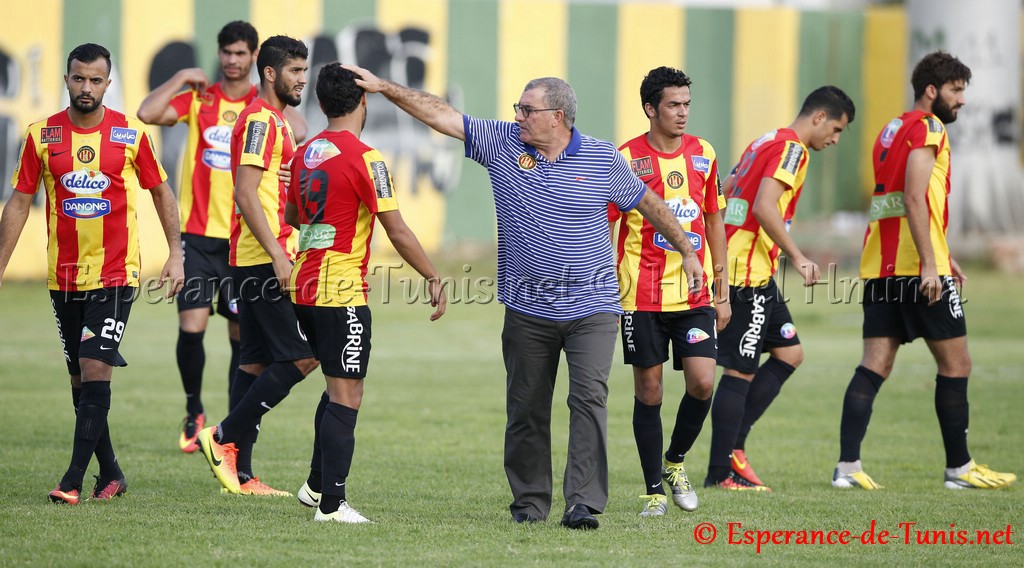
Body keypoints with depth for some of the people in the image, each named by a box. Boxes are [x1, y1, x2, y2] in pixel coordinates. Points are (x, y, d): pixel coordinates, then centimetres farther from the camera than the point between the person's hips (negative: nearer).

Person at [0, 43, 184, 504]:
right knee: (80, 379, 8)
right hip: (63, 276, 3)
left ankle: (73, 481, -14)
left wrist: (175, 253, 4)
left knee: (95, 371, -13)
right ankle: (110, 474, 20)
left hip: (115, 275, -3)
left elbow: (160, 191, 9)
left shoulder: (130, 134, -2)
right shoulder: (42, 136, 1)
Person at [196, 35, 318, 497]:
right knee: (302, 356, -11)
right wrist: (276, 255, -23)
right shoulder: (260, 120, -12)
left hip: (253, 262, 11)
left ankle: (239, 474, 9)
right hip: (263, 260, -11)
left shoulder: (274, 121, 20)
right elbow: (246, 194, -20)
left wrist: (283, 250, 23)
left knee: (257, 361, 9)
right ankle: (225, 436, -7)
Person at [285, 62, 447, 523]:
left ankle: (317, 485, 24)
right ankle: (331, 504, -9)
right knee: (346, 396, -6)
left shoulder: (305, 154, 10)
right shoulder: (363, 158, -13)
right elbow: (397, 232, -15)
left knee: (339, 390, 21)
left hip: (304, 289, 8)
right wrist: (434, 280, -7)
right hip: (342, 294, -8)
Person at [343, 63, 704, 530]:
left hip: (591, 307, -3)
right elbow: (440, 114, 0)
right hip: (527, 310, 3)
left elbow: (647, 202, 11)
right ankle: (529, 502, 20)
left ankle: (583, 503, -17)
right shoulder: (502, 142, 2)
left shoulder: (602, 159, -1)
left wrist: (686, 251, 16)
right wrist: (384, 87, -5)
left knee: (589, 399, -14)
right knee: (527, 408, 7)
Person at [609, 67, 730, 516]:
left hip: (695, 294, 3)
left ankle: (675, 461, 17)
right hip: (642, 295, -3)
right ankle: (654, 490, 12)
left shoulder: (703, 154, 7)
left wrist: (722, 289, 14)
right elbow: (603, 229, -2)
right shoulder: (626, 160, -6)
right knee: (649, 392, 1)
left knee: (702, 382, -9)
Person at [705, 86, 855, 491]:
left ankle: (733, 445, 11)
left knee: (789, 353, 13)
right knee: (740, 371, -6)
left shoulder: (766, 143, 18)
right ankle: (721, 471, -2)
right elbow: (764, 208, -23)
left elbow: (723, 195, 20)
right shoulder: (791, 148, -11)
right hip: (748, 274, -10)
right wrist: (798, 258, -20)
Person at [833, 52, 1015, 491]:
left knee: (875, 366, 2)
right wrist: (930, 264, -22)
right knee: (955, 362, 2)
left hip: (880, 267, 8)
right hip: (918, 268, -8)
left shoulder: (891, 130, 21)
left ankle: (847, 466, -7)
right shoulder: (926, 128, -8)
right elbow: (914, 199, -18)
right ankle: (959, 468, 7)